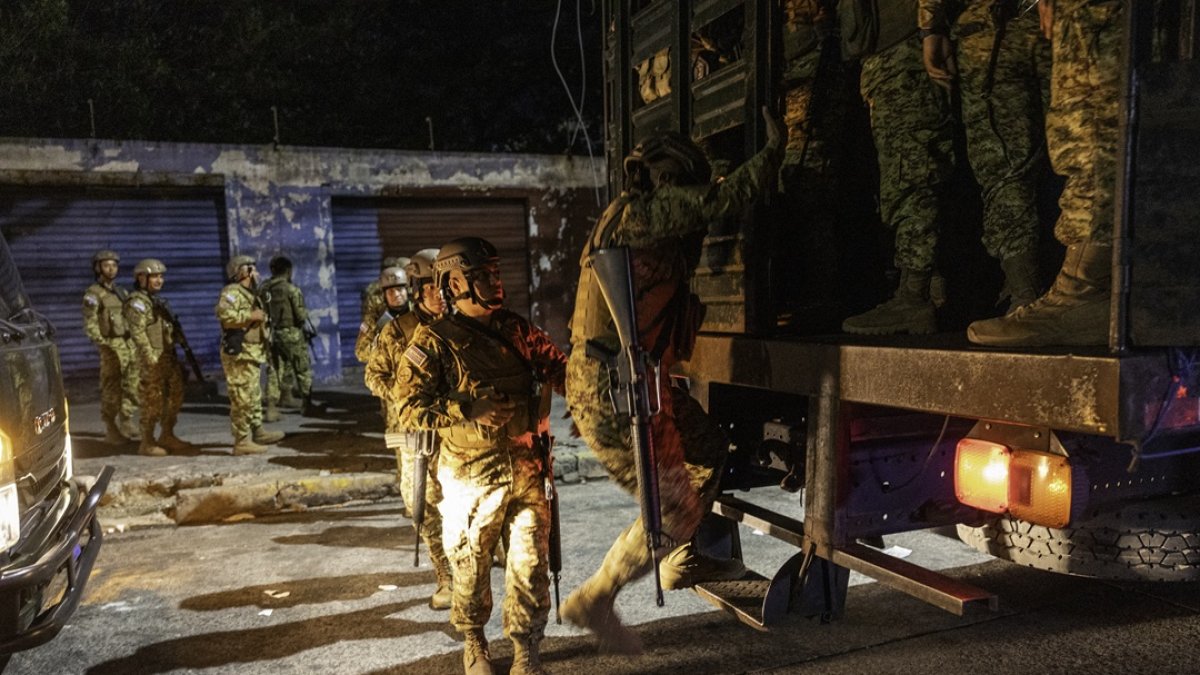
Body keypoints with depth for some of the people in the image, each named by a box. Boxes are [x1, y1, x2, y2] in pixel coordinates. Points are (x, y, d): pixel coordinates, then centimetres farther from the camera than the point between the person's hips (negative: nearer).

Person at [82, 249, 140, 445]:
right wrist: (103, 344, -17)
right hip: (112, 346, -7)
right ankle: (111, 430, 2)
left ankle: (126, 424, 19)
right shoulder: (93, 294, -3)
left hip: (131, 344, 7)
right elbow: (90, 325, -9)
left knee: (132, 387, 8)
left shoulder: (122, 292, 18)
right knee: (111, 389, -4)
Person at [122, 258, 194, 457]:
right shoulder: (137, 302, -9)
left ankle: (167, 436, 24)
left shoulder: (157, 300, 19)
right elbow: (138, 332, -18)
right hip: (152, 360, -9)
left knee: (175, 396, 13)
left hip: (168, 356, 9)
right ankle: (147, 443, 4)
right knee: (153, 400, -5)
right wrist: (151, 357, -23)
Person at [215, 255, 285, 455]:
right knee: (242, 399, -8)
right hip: (239, 355, -11)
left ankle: (257, 431, 31)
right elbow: (224, 314, -29)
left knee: (254, 396, 19)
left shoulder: (249, 294, 20)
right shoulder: (232, 292, -12)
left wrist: (262, 321, 16)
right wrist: (250, 315, -22)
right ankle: (242, 441, -5)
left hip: (251, 354, 11)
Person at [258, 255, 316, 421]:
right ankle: (306, 405, 17)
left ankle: (271, 409, 8)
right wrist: (305, 325, 5)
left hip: (271, 334, 5)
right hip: (291, 333, -5)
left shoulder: (262, 289, 2)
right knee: (303, 370, 10)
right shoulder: (291, 289, -14)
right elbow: (301, 315, -15)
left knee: (274, 371, 11)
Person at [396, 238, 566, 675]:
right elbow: (411, 409, -12)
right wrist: (471, 413, -21)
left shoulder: (516, 330, 8)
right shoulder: (435, 342, -7)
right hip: (472, 477, -3)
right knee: (472, 568, 13)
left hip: (525, 470, 4)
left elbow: (557, 368, 12)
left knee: (531, 565, 4)